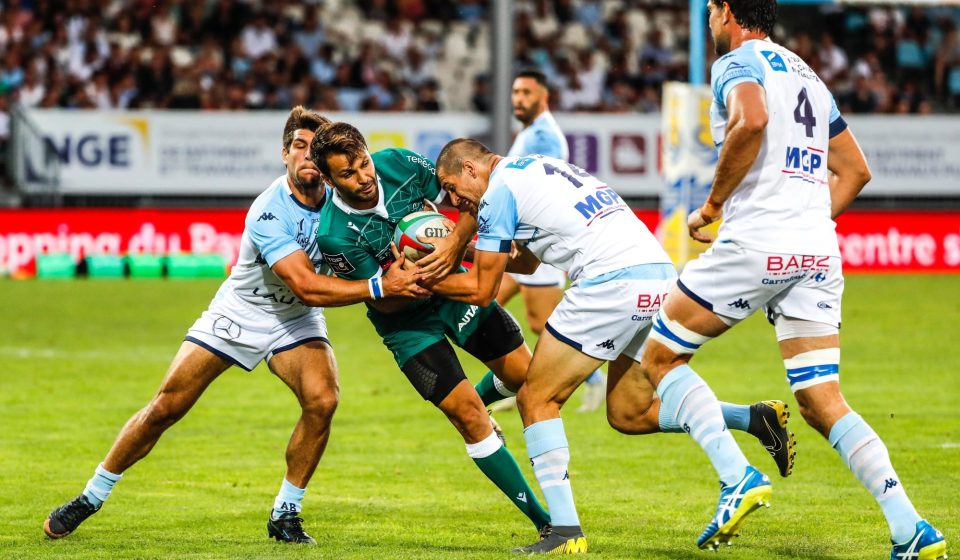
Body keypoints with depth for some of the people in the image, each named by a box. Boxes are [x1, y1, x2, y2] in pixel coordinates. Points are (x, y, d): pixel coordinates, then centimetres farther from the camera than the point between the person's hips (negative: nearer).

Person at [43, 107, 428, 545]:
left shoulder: (337, 200, -14)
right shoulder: (269, 213, -30)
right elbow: (306, 286, -36)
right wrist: (380, 287, -39)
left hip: (295, 321, 4)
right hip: (238, 315, -4)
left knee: (322, 399, -23)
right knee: (167, 406, -5)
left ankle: (285, 513, -7)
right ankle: (90, 498, 12)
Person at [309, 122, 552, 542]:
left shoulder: (398, 164, -16)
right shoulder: (333, 234, -25)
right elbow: (385, 301, -17)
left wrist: (454, 244, -25)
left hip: (453, 287, 4)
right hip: (407, 320, -4)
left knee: (525, 375, 8)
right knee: (468, 414, -12)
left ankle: (483, 393, 45)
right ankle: (542, 520, -5)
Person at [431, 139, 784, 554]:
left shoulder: (499, 190, 1)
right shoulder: (539, 168, 27)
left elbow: (481, 290, 4)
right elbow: (527, 262, 39)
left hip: (613, 282, -9)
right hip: (660, 275, 9)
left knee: (536, 400, 3)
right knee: (628, 415, 17)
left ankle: (565, 531, -1)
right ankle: (743, 477, 0)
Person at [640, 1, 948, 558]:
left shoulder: (737, 62, -1)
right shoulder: (809, 76, 23)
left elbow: (752, 120, -24)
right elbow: (855, 170, 27)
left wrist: (713, 204, -13)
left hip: (756, 242, -7)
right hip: (820, 254, 7)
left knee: (660, 356, 8)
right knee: (822, 402, 5)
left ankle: (738, 479, -6)